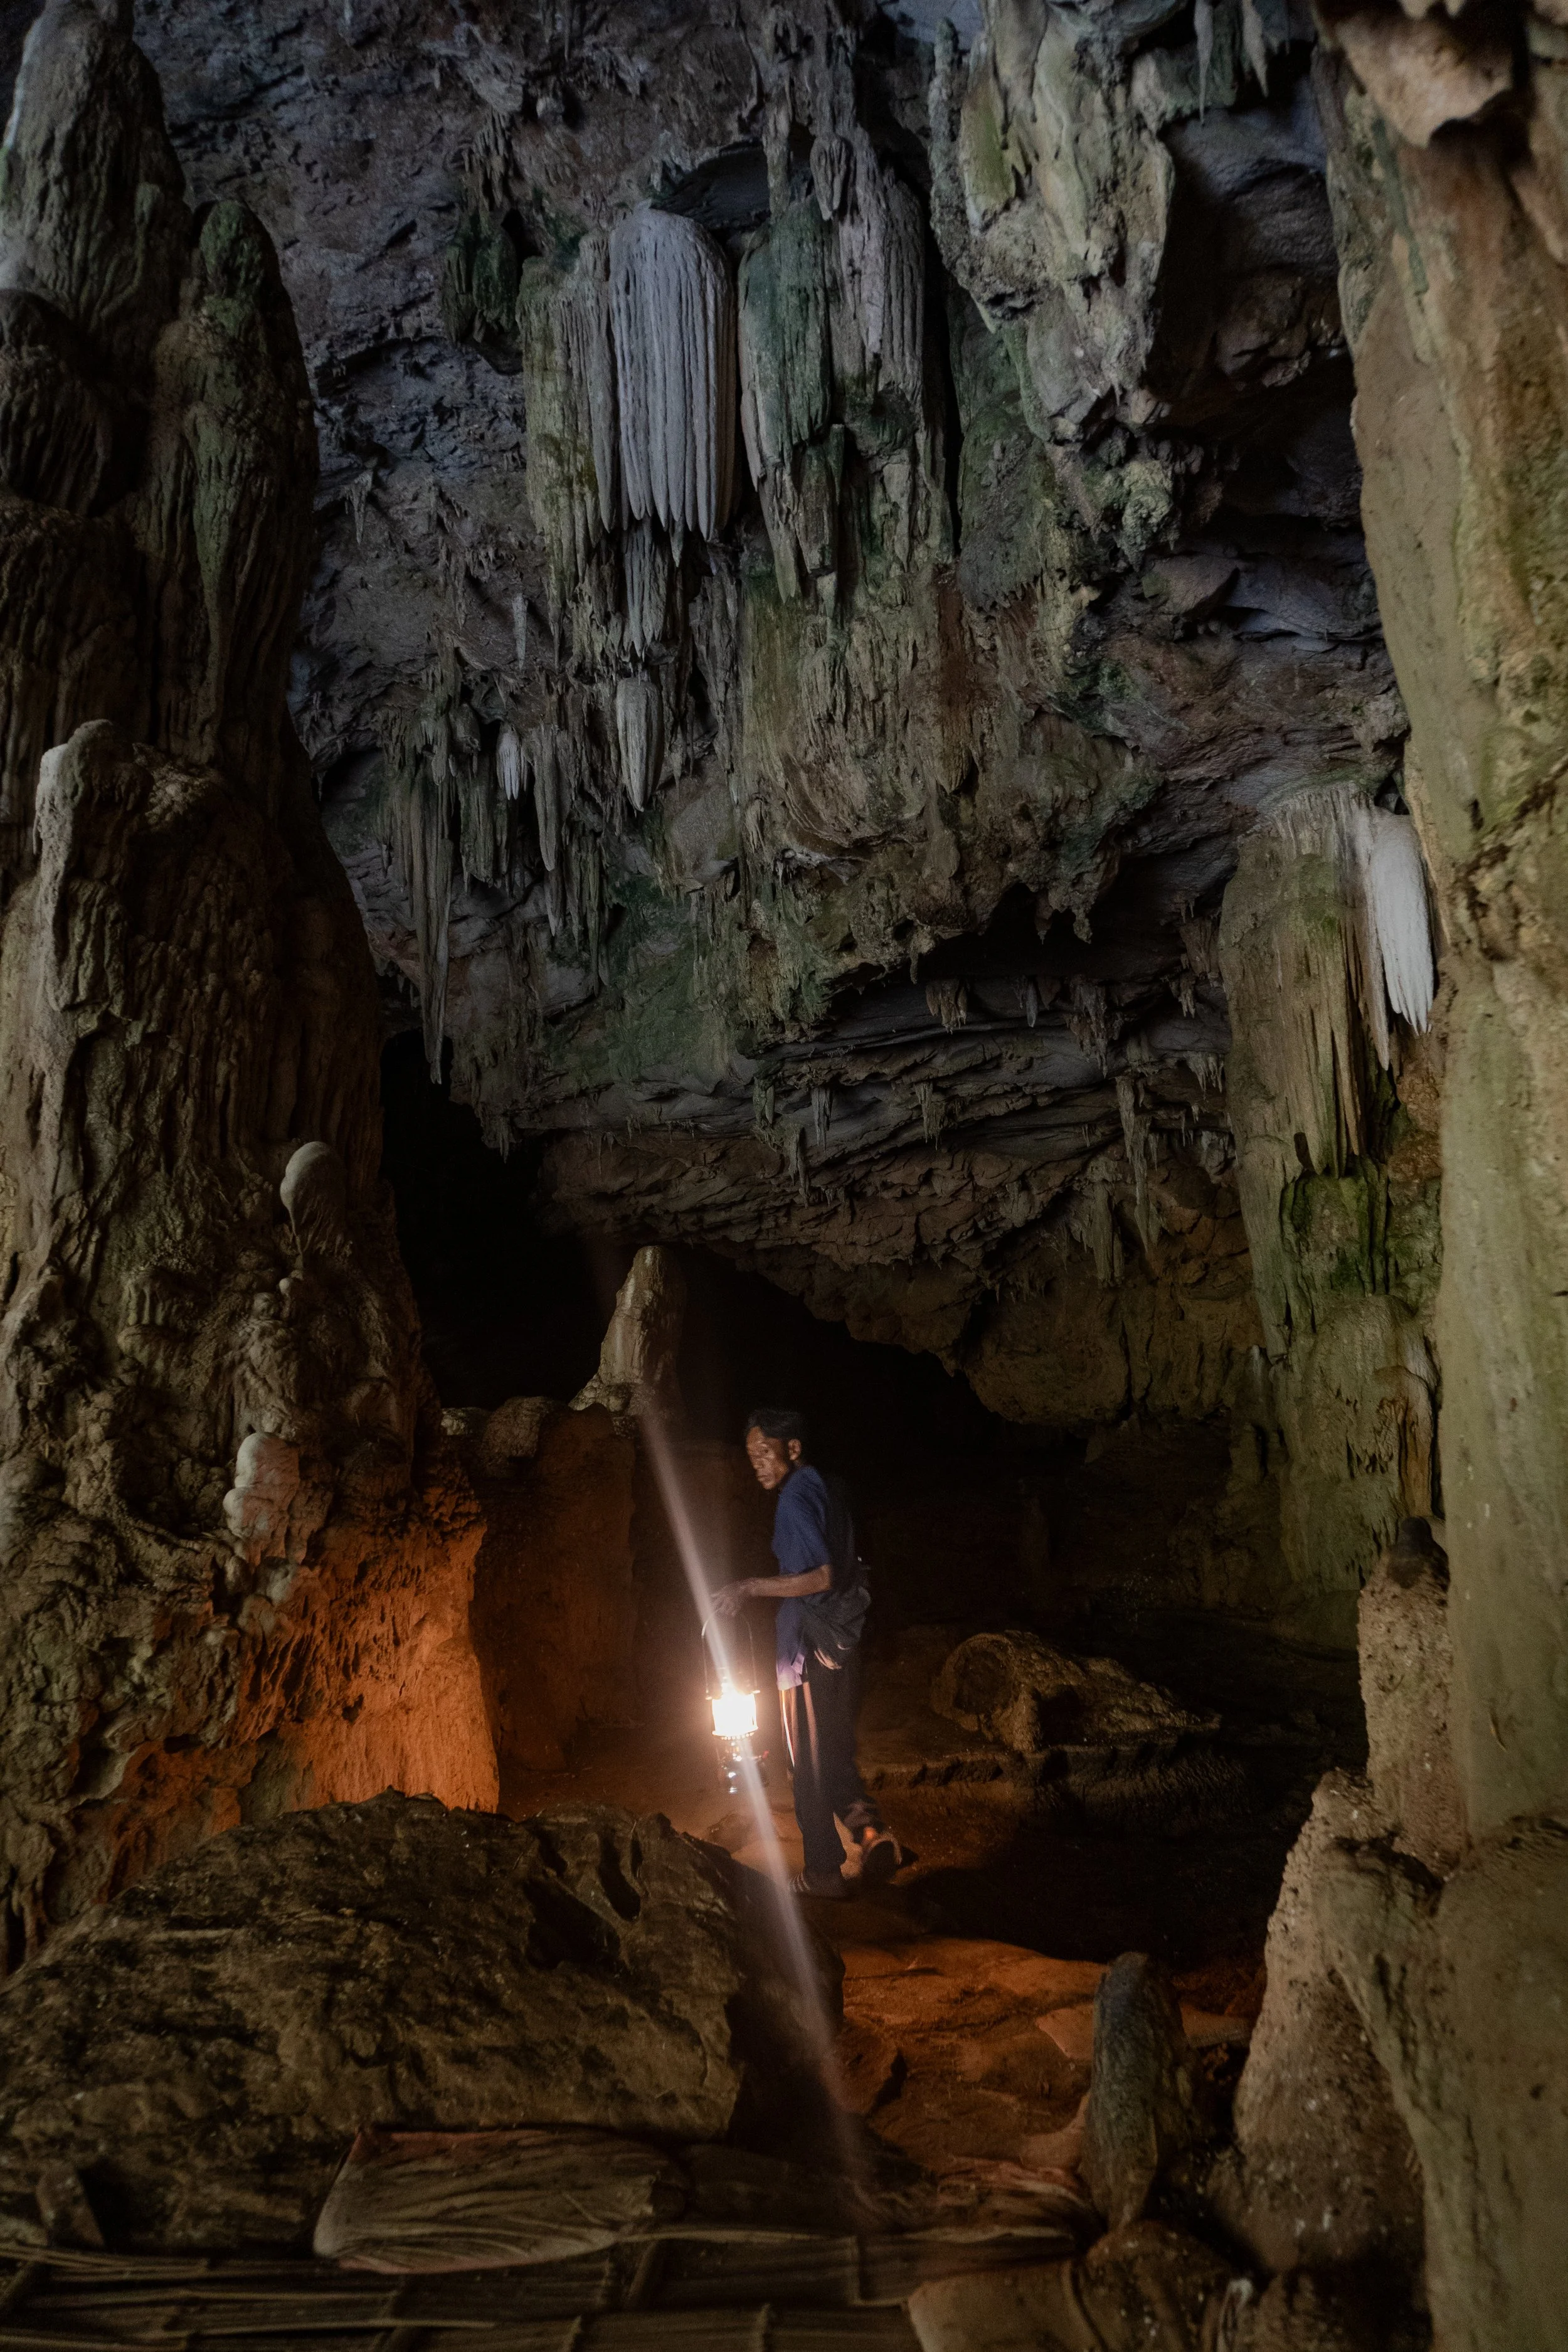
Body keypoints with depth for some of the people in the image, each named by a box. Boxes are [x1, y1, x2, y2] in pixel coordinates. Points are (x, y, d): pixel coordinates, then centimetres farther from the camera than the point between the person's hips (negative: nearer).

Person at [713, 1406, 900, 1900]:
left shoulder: (796, 1498, -17)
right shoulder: (829, 1490, 10)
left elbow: (822, 1577, -23)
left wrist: (751, 1589, -20)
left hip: (811, 1649, -9)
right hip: (843, 1645, 9)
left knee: (810, 1762, 3)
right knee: (836, 1753, 18)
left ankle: (824, 1872, 11)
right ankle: (869, 1828, 3)